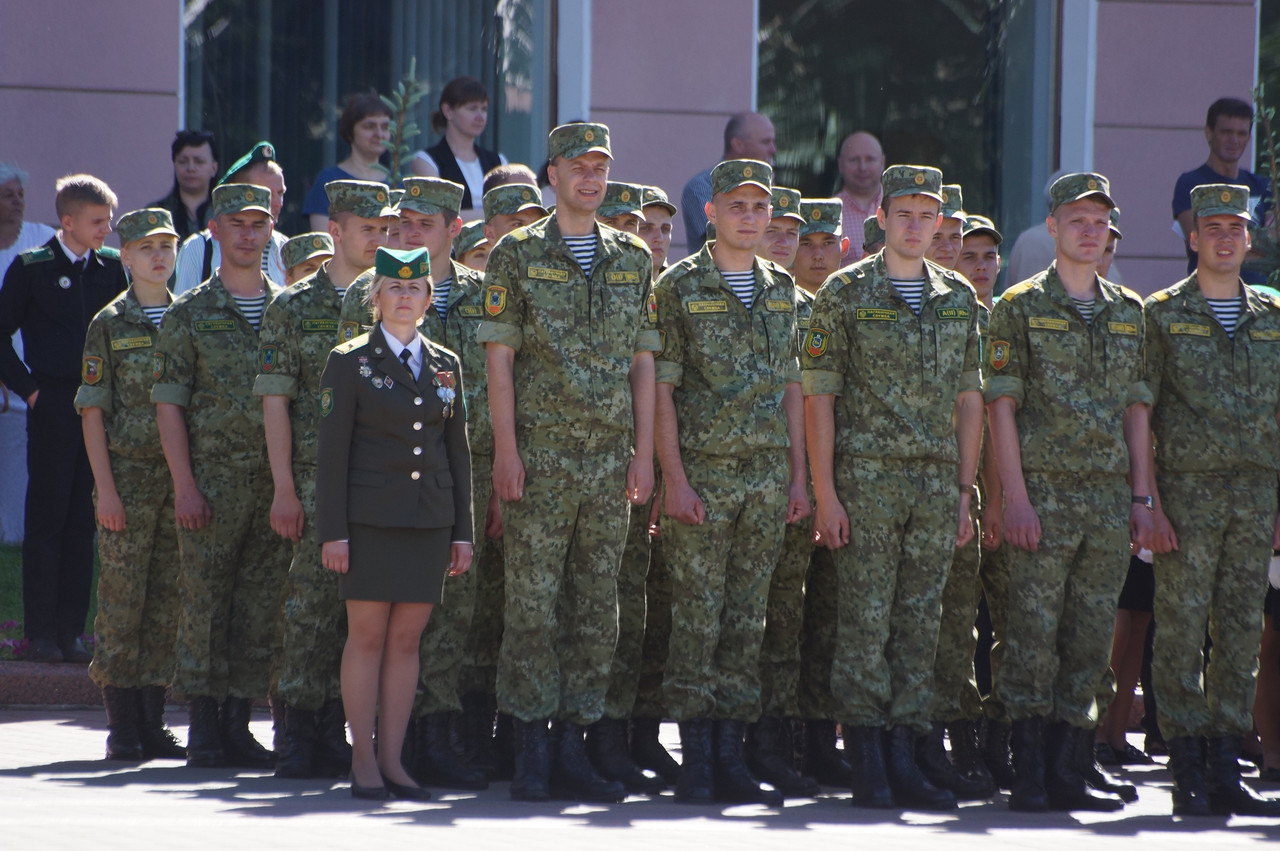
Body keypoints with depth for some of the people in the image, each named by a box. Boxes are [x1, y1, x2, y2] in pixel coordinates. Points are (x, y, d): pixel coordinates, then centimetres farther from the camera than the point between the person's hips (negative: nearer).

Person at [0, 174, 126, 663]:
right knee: (47, 517, -2)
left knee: (84, 521, 5)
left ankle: (70, 630, 9)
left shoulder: (111, 267, 9)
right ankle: (41, 635, 1)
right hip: (52, 405, -4)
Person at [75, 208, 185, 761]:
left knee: (168, 603, 4)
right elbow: (92, 412, -1)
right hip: (128, 473, -3)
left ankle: (152, 722, 10)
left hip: (181, 478, 3)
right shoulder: (109, 325, 1)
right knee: (122, 598, -4)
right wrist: (105, 487, -9)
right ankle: (122, 725, 2)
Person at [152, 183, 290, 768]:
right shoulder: (190, 314, 3)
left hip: (276, 479, 3)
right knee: (206, 603, -3)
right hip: (211, 477, -3)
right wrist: (184, 484, -10)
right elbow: (168, 405, -1)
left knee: (261, 606, 3)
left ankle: (238, 721, 9)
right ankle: (203, 725, 3)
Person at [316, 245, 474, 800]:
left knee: (407, 638, 3)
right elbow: (332, 453, -2)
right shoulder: (350, 362, 1)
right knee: (367, 635, -3)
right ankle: (363, 761, 2)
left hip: (429, 521, 3)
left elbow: (458, 452, 14)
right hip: (369, 519, -3)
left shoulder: (445, 366, 12)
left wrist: (462, 531, 9)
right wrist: (333, 531, -9)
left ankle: (392, 759, 8)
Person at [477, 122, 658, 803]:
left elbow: (642, 362, 12)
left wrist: (644, 453, 5)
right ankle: (530, 752, -1)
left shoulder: (632, 260, 12)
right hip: (541, 457, -4)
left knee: (597, 608, 5)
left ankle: (572, 749, 10)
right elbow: (499, 356, -3)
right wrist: (505, 450, -11)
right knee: (533, 606, -4)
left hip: (610, 459, 4)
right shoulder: (518, 255, 0)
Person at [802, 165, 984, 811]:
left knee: (919, 625, 5)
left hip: (937, 485, 4)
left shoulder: (959, 299, 12)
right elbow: (818, 396, -4)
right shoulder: (846, 292, -1)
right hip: (866, 482, -4)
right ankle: (867, 764, -2)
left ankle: (903, 758, 9)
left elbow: (969, 401, 15)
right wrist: (825, 493, -10)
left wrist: (965, 493, 9)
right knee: (865, 623, -5)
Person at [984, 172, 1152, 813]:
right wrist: (1015, 496, -13)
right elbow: (1001, 405, -5)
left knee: (1090, 639, 5)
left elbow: (1136, 410, 16)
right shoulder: (1020, 306, -1)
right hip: (1044, 493, -5)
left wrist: (1141, 497, 8)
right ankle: (1031, 771, -3)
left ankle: (1071, 766, 11)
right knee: (1034, 634, -5)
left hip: (1108, 496, 5)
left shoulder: (1129, 313, 15)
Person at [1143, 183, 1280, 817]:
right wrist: (1150, 502, -11)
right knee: (1181, 632, -4)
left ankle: (1226, 771, 9)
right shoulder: (1161, 315, 1)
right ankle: (1187, 773, 0)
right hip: (1187, 486, -4)